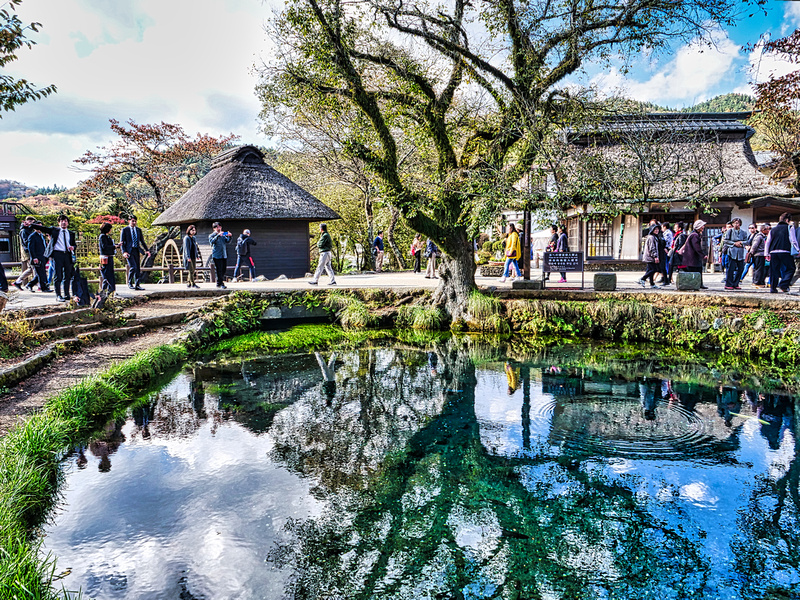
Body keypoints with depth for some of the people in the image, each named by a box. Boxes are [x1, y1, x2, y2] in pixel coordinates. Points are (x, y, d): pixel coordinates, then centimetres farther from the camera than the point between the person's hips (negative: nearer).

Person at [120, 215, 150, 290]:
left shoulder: (138, 230, 14)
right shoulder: (125, 230, 1)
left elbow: (142, 241, 17)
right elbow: (122, 242, -2)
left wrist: (146, 250, 4)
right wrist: (124, 252, -15)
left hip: (136, 251, 5)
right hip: (128, 251, -5)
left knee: (138, 268, 3)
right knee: (133, 267, -15)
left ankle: (137, 285, 8)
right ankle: (130, 283, 1)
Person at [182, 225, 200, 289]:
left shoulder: (193, 238, 15)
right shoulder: (186, 238, -8)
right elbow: (186, 248, -15)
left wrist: (197, 255, 18)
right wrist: (188, 257, -22)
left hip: (193, 257, 8)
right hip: (188, 257, -8)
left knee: (192, 271, 7)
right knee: (191, 270, -9)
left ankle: (189, 284, 15)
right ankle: (193, 284, -9)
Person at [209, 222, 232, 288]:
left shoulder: (223, 235, 17)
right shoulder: (212, 235, 2)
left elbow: (227, 242, 9)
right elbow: (212, 241, -17)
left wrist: (229, 237, -10)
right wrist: (218, 235, -28)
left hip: (224, 255, 5)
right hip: (217, 255, -5)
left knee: (224, 270, 7)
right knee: (219, 270, -8)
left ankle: (220, 283, 18)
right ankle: (220, 284, -3)